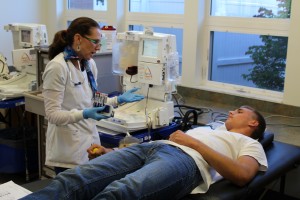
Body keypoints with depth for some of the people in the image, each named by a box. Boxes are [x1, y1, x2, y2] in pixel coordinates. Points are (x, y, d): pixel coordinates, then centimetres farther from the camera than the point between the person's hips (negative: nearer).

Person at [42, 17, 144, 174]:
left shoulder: (89, 64, 6)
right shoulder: (57, 67, -16)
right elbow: (53, 114, -18)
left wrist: (119, 100, 3)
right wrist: (83, 114, -31)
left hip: (90, 142, 7)